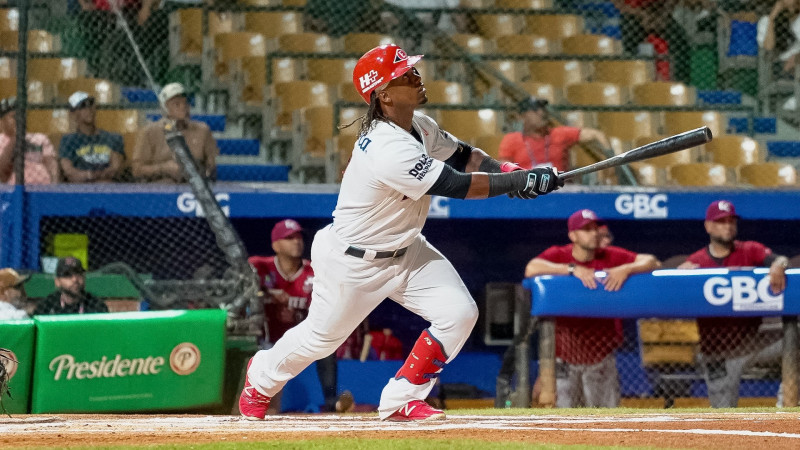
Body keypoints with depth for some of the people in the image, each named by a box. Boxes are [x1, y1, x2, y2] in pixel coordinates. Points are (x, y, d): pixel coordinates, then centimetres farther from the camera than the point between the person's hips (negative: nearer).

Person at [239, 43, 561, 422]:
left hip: (405, 251, 8)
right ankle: (263, 375, 44)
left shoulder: (419, 127, -6)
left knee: (459, 313, -9)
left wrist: (505, 171, -11)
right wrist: (521, 181, -29)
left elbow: (462, 156, 8)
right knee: (322, 336, 11)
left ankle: (401, 399, 6)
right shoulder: (391, 151, -35)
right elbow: (457, 187, -34)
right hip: (351, 261, -8)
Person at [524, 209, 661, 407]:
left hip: (601, 353, 2)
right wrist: (573, 269, -30)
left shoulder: (612, 257, 1)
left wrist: (626, 269, -24)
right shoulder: (557, 255, -5)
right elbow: (531, 269, -25)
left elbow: (652, 262, -5)